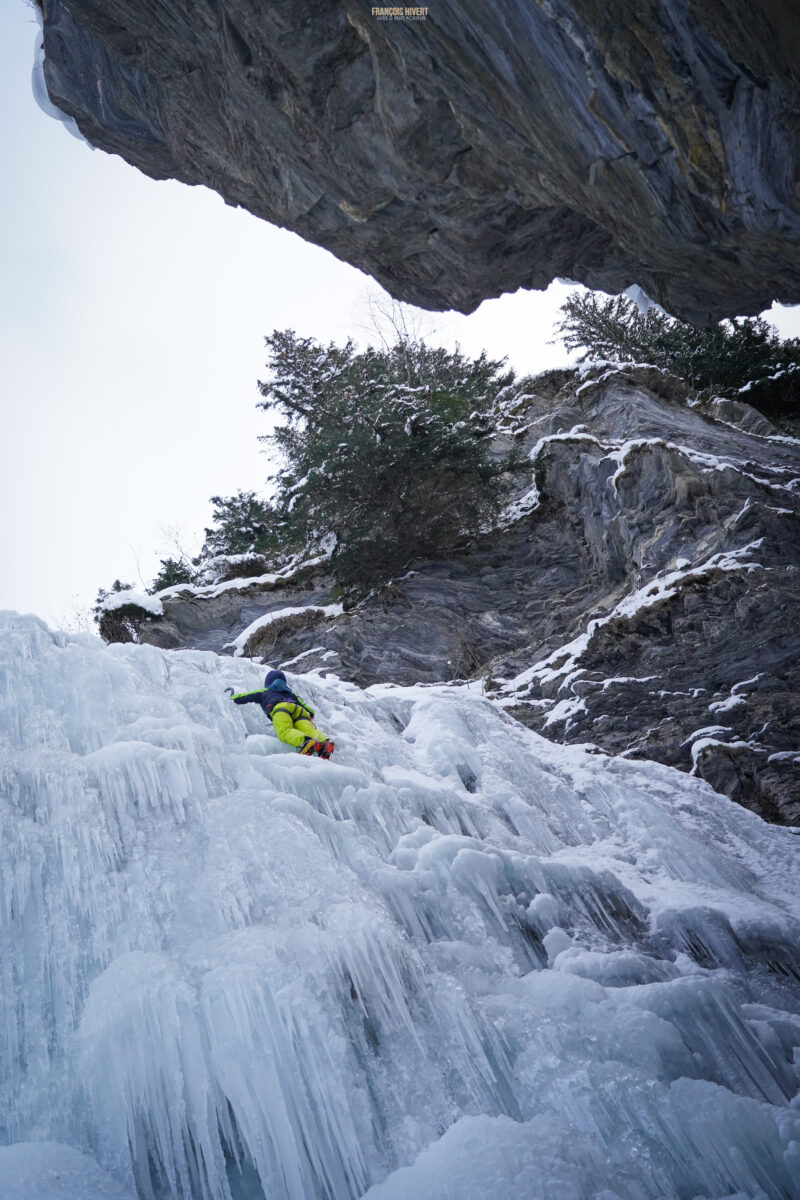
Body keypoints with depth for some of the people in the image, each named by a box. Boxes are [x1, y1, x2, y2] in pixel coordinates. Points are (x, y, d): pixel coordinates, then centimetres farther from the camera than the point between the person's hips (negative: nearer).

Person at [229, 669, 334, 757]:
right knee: (309, 730, -23)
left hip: (281, 708, -3)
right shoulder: (291, 694, 44)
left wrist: (232, 694, 67)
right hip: (300, 710, 3)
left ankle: (306, 742, -62)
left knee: (285, 732, -29)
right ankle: (325, 743, -58)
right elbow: (310, 711, 35)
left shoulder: (263, 691, 38)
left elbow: (241, 698, 46)